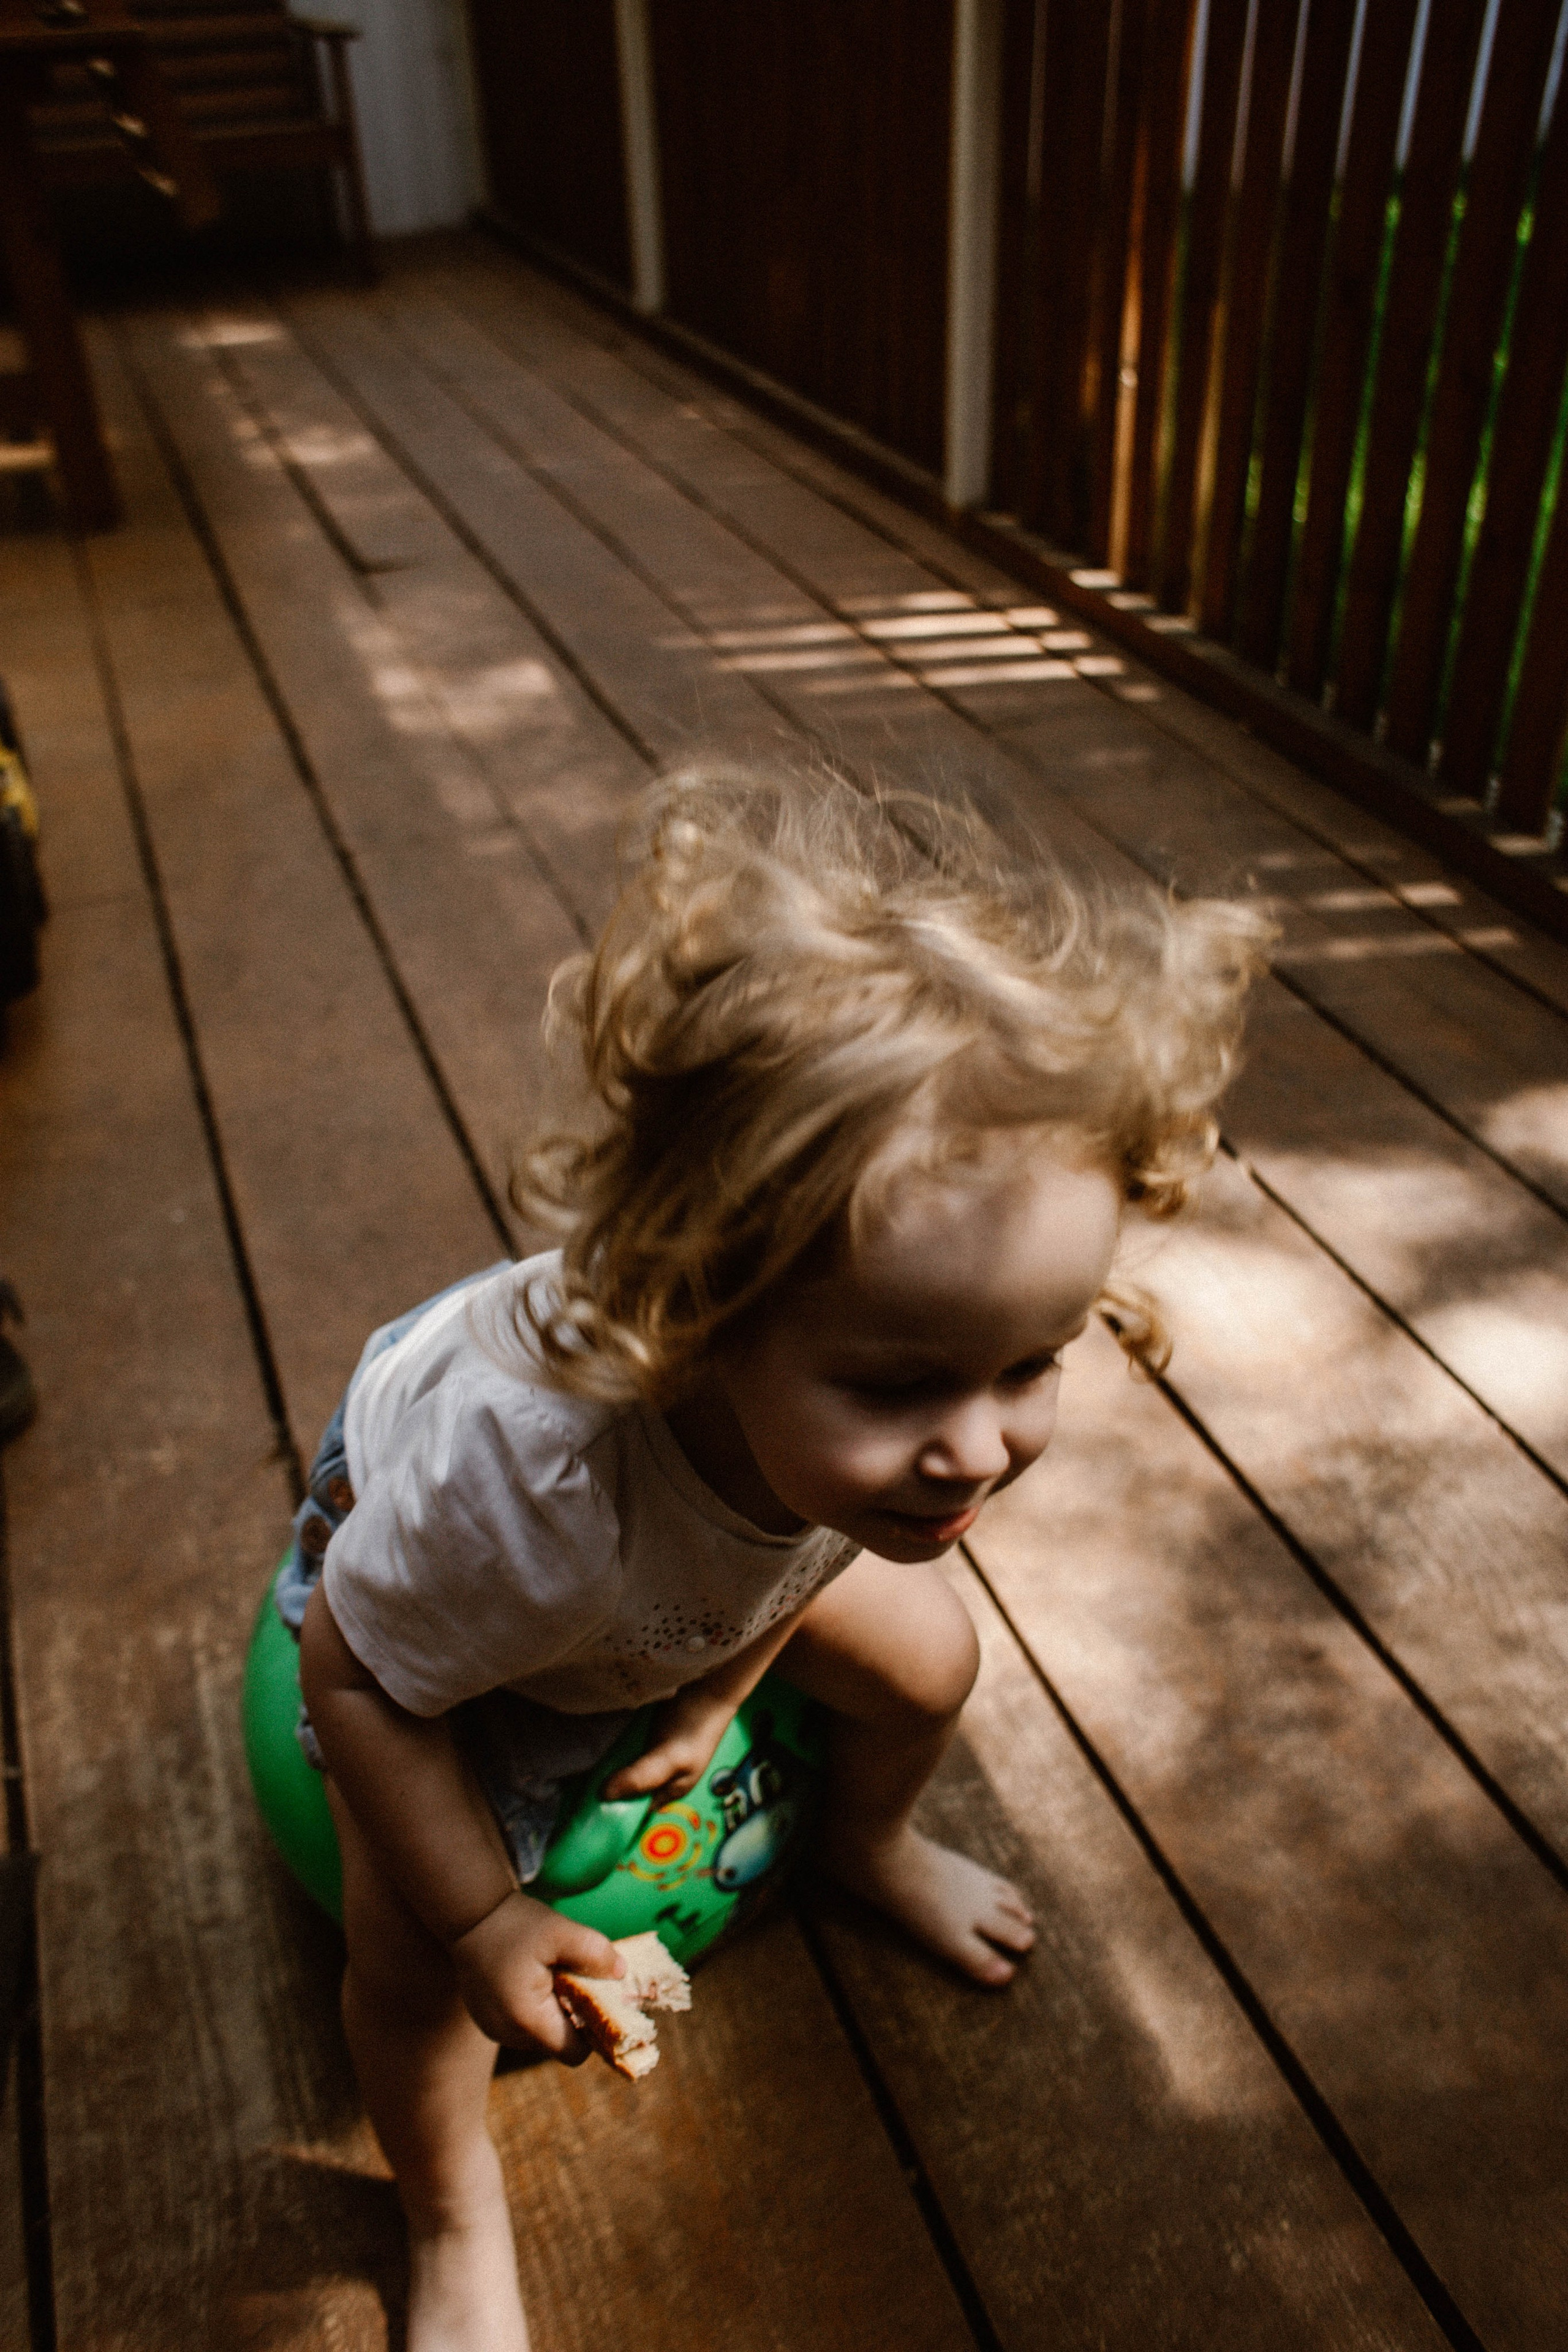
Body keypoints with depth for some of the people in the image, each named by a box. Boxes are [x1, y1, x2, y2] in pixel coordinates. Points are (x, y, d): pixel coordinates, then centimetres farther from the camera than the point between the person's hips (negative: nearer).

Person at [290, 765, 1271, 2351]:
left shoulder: (882, 1322, -35)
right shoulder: (518, 1478, -51)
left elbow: (807, 1535, -8)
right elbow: (357, 1668, -29)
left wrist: (714, 1691, -2)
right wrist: (483, 1926, -21)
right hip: (406, 1551, -4)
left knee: (924, 1660, 6)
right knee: (408, 1948, -12)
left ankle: (867, 1843, 42)